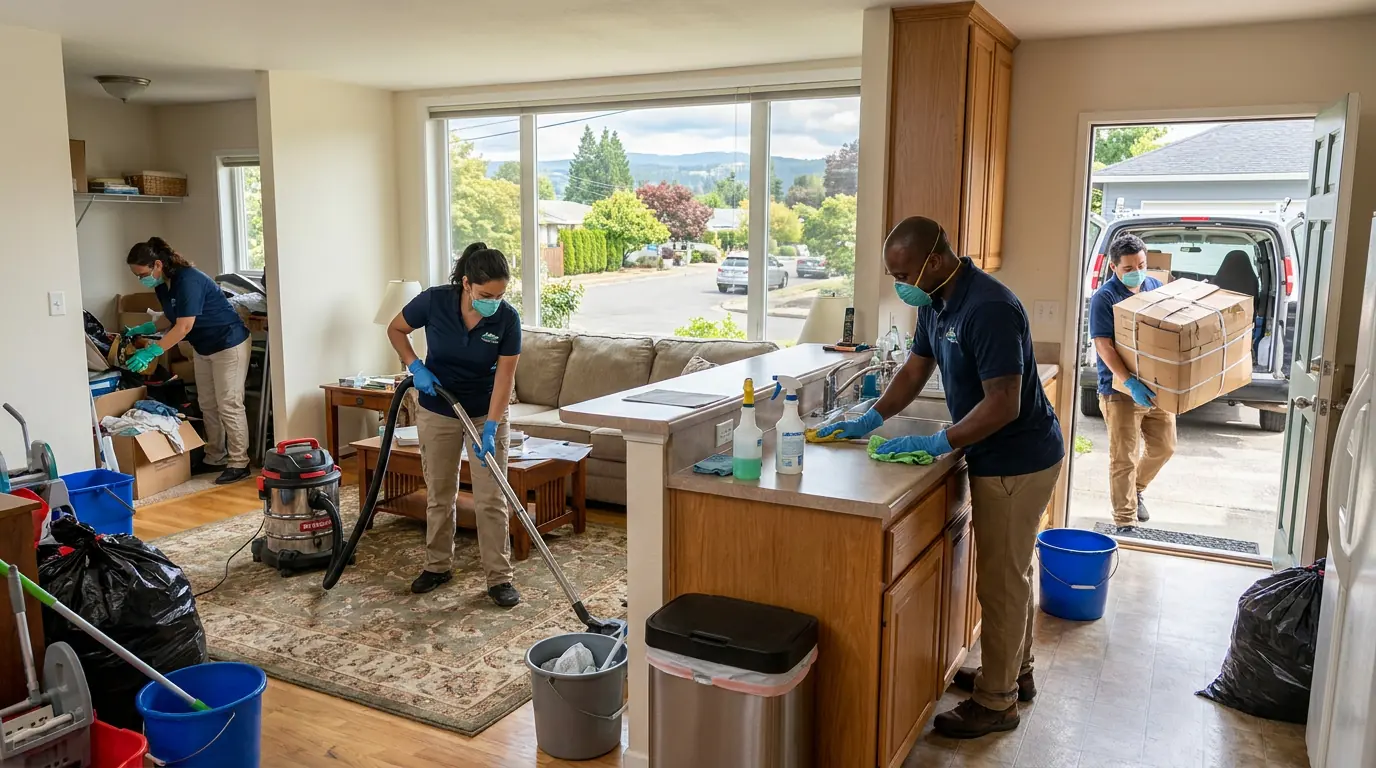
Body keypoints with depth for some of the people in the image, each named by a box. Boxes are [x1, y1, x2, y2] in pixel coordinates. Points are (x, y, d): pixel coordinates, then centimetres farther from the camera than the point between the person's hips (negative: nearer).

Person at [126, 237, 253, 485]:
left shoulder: (188, 280, -26)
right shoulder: (162, 286, 2)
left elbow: (184, 327, -28)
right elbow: (171, 318, 17)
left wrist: (151, 352, -27)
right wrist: (144, 328, 0)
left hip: (229, 344, -9)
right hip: (203, 348, 10)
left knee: (228, 405, -8)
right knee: (207, 404, 12)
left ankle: (239, 463, -3)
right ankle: (215, 457, 21)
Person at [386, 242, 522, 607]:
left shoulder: (508, 318, -20)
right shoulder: (434, 301, -20)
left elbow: (504, 377, -18)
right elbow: (395, 329, -2)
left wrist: (490, 428, -25)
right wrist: (415, 366, -16)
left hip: (486, 413, -1)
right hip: (437, 412, 1)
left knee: (491, 497, -3)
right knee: (439, 494, 11)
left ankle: (499, 577, 6)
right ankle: (438, 565, 28)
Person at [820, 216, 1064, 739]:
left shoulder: (988, 308, -28)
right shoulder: (936, 303, 2)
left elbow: (1003, 404, -29)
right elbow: (916, 369, 12)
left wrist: (939, 443, -27)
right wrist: (870, 420, 4)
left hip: (1018, 461, -9)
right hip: (997, 457, 9)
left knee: (1000, 579, 1)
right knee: (1011, 570, 21)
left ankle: (997, 702, 16)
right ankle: (1015, 672, 38)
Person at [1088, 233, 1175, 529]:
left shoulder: (1156, 287, 5)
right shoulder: (1105, 297, -14)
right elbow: (1103, 346, -20)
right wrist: (1131, 383, -29)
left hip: (1157, 386, 6)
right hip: (1121, 391, -6)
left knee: (1164, 447, 19)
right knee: (1124, 460, 0)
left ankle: (1136, 489, 44)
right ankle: (1125, 523, 10)